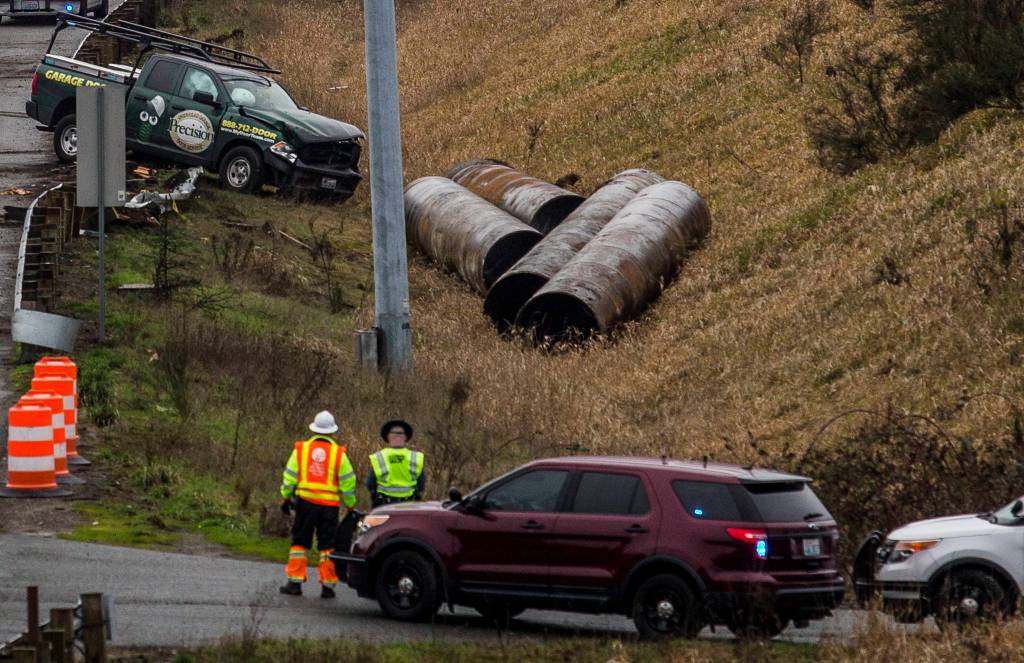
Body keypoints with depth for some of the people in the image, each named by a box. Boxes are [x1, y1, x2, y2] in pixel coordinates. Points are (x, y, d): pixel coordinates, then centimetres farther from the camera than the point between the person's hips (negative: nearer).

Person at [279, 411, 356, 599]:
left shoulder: (301, 449, 0)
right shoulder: (338, 453, -3)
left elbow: (290, 477, 2)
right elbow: (348, 482, -1)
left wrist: (286, 498, 12)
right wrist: (350, 505, 8)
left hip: (305, 502, 1)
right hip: (330, 505, -1)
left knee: (299, 542, 9)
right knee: (328, 546, 5)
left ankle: (295, 582, 6)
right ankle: (327, 585, 4)